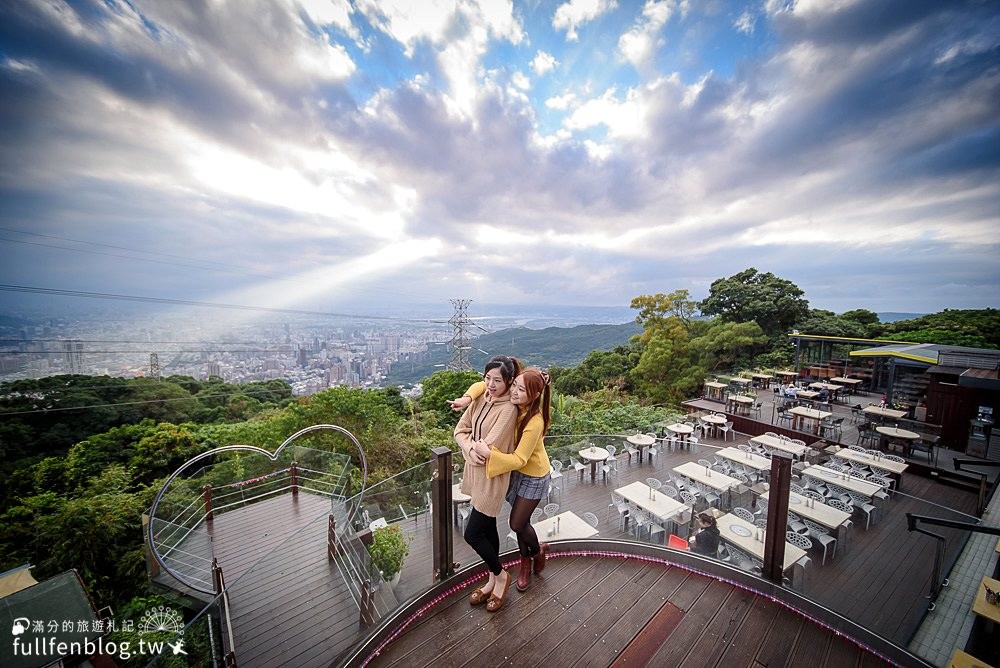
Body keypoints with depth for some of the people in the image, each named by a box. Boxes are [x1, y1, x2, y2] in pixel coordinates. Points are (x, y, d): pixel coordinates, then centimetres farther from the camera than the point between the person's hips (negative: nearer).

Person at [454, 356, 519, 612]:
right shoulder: (481, 398, -1)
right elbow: (460, 430, 0)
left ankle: (500, 575, 30)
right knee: (487, 528, 21)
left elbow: (488, 447, -27)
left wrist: (474, 445, -7)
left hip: (492, 476, -7)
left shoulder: (508, 409, -24)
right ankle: (493, 580, 42)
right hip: (476, 471, 7)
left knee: (472, 533, 3)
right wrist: (470, 448, -18)